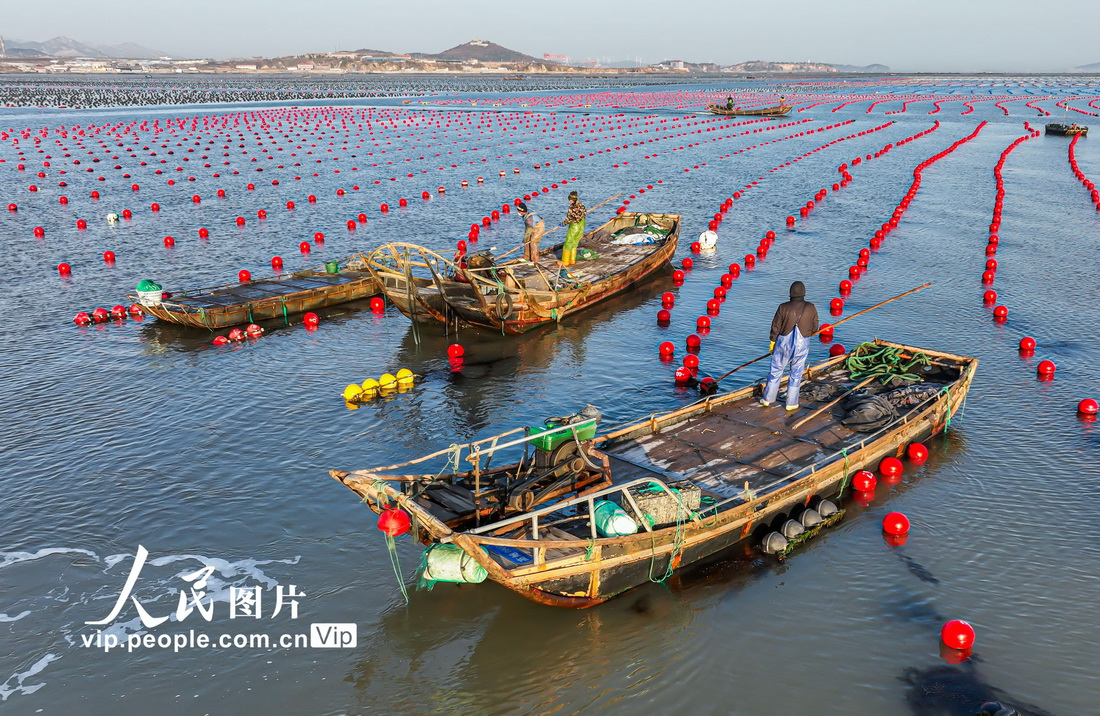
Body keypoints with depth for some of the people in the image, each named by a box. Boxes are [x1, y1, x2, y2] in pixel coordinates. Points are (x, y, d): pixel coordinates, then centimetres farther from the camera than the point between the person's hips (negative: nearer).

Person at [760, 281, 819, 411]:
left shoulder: (783, 307, -12)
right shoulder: (811, 308, -8)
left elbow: (775, 327, -6)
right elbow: (814, 328, 1)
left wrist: (772, 341, 8)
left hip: (784, 343, 0)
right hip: (802, 344, 0)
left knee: (776, 371, 12)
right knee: (796, 374, 10)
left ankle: (768, 399, 20)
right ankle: (791, 403, 16)